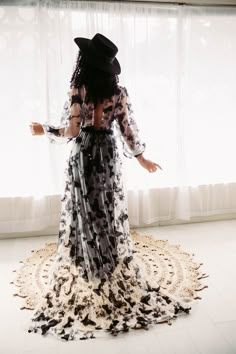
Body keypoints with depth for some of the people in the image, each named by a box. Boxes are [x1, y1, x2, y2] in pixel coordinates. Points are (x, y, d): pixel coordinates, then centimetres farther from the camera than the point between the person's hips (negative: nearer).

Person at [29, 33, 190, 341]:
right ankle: (120, 282, 25)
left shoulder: (79, 90, -12)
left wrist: (44, 130, 4)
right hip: (109, 158, 4)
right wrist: (142, 158, 12)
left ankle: (85, 286, 20)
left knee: (84, 221, 8)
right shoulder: (119, 92, -2)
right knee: (112, 219, 14)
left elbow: (71, 131, -14)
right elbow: (128, 130, -1)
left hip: (83, 159, -3)